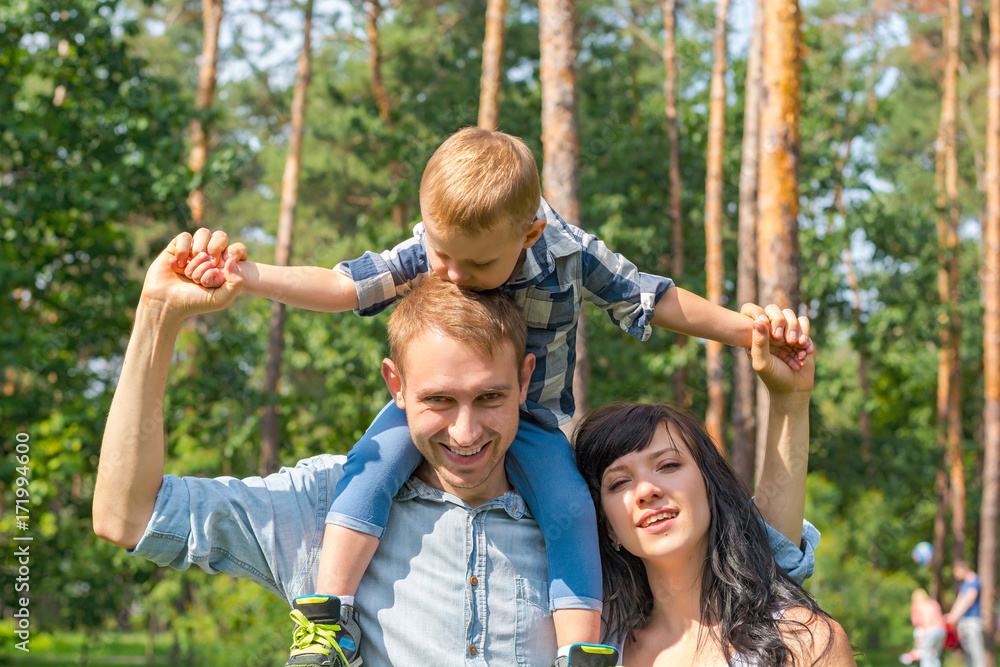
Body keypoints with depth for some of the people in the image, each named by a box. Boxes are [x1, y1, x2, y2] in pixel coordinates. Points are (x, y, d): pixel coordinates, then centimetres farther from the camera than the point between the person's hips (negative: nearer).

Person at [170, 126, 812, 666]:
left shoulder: (571, 254, -21)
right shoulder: (422, 255, -20)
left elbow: (653, 299, -10)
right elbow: (339, 285, -27)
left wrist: (753, 329, -12)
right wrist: (241, 273, -42)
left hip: (531, 415, 0)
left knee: (570, 507, -25)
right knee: (373, 463, -27)